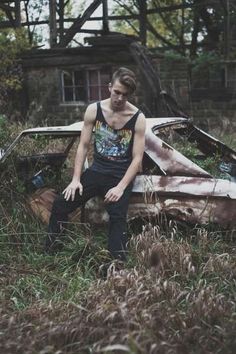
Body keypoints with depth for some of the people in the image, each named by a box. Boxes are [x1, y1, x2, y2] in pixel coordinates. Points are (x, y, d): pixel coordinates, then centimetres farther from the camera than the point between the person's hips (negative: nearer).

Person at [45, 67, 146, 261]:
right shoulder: (94, 110, -3)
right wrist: (76, 179, -8)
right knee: (60, 205, -9)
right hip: (97, 170, 3)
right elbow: (83, 146, 1)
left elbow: (137, 158, -11)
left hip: (122, 175, -3)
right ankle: (48, 254, 4)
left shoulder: (138, 118, -10)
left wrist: (120, 187, -21)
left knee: (117, 216, -26)